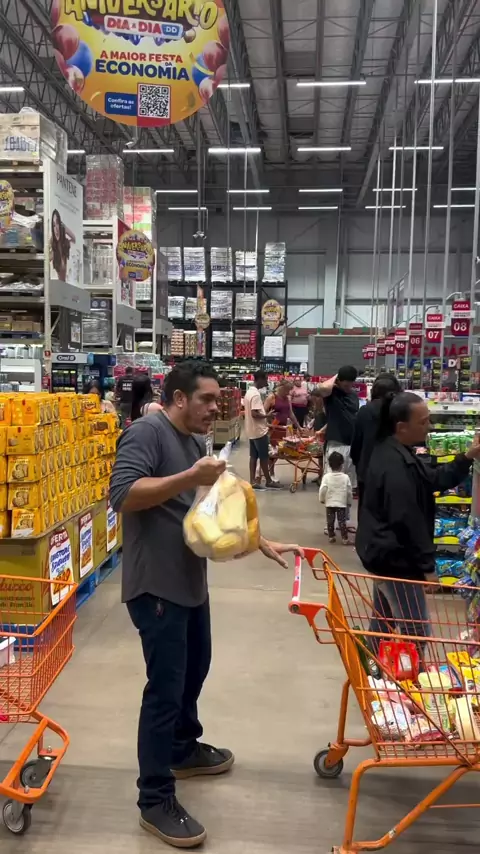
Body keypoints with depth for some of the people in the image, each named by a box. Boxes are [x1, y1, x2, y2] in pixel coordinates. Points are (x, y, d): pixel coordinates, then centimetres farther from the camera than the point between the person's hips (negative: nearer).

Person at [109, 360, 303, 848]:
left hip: (190, 581, 10)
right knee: (165, 687, -2)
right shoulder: (146, 433, -15)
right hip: (155, 585, -9)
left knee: (194, 667, 23)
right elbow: (121, 496, -27)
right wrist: (188, 478, -33)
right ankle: (155, 800, 13)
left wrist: (262, 544, 15)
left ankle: (183, 749, 45)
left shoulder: (195, 442, 13)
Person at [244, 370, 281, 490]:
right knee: (264, 457, 1)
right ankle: (269, 481, 9)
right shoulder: (256, 394, -20)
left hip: (251, 430, 9)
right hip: (259, 430, -9)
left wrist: (264, 415, 15)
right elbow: (254, 414, -25)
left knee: (254, 456, 10)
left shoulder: (249, 392, 11)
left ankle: (253, 481, 12)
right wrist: (267, 415, -14)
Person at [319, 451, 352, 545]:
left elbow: (323, 490, -10)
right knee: (342, 521, 4)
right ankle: (345, 538, 4)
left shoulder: (326, 476, -10)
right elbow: (349, 491, -1)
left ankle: (331, 537, 18)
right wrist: (349, 502, 14)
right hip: (342, 503, 0)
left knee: (330, 521, 12)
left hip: (330, 503, 0)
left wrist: (322, 499, 8)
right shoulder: (346, 477, -8)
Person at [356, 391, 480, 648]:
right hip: (395, 560, -11)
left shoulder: (392, 452, 6)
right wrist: (427, 565, -18)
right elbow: (407, 520, -26)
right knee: (416, 633, -1)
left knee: (383, 622, 22)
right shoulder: (395, 465, -27)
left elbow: (433, 480, 12)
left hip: (384, 555, 11)